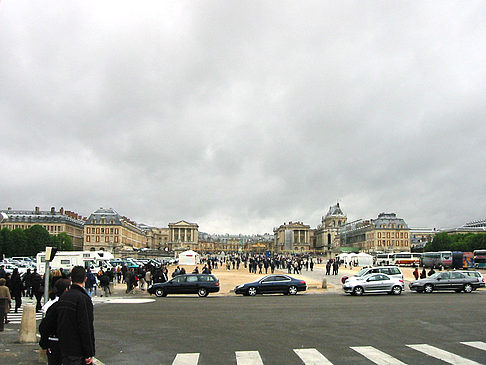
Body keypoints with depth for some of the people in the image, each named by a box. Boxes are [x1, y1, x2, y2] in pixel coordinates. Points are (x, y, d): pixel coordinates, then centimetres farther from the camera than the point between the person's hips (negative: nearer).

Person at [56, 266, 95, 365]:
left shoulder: (63, 297, 8)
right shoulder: (83, 298, -17)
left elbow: (58, 324, 14)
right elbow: (86, 328, -19)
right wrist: (89, 354, -15)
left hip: (64, 349, 8)